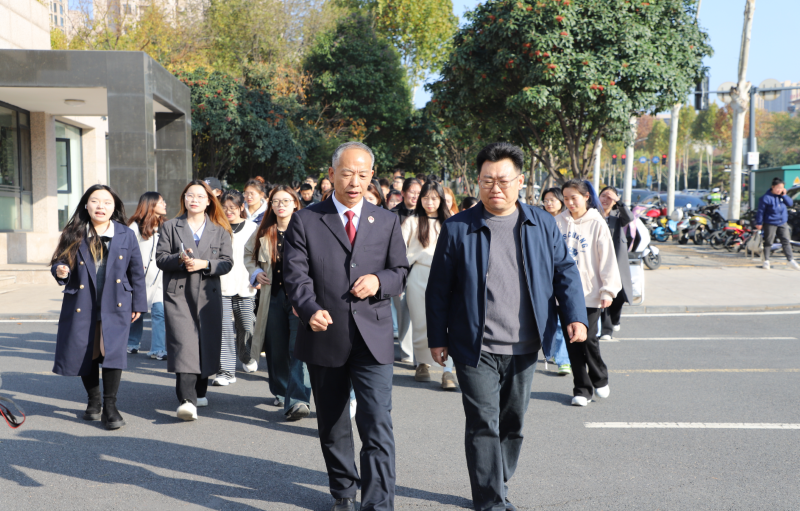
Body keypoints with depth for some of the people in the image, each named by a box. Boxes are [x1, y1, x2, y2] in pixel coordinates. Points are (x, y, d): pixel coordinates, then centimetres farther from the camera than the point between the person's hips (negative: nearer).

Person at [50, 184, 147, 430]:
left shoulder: (126, 235, 5)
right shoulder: (74, 235, 4)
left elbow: (137, 272, 8)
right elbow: (59, 262, 8)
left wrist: (138, 304, 8)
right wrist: (60, 271, -17)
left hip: (115, 304, -1)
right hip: (81, 305, 2)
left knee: (112, 351, -13)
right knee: (84, 353, 8)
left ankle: (110, 407, -3)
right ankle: (93, 400, 31)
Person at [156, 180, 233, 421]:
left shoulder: (219, 230, 12)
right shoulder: (170, 226, 11)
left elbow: (227, 262, 5)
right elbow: (160, 258, 5)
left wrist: (204, 264, -12)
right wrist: (180, 259, -15)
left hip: (208, 294, 2)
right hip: (178, 294, -2)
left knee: (206, 343, 5)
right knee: (183, 344, -14)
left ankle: (199, 391, 24)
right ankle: (186, 400, -21)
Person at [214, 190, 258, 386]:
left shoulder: (253, 228, 8)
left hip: (245, 287, 0)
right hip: (221, 286, 1)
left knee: (247, 327, -1)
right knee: (224, 329, -5)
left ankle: (246, 356, 27)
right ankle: (226, 370, -1)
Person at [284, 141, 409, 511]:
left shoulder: (387, 222, 8)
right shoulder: (305, 220, 2)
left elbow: (400, 272, 9)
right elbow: (296, 274, -6)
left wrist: (380, 281, -14)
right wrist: (310, 310, -24)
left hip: (373, 338, 0)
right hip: (325, 337, 1)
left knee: (377, 426, -11)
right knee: (332, 425, 16)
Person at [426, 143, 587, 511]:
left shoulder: (542, 224, 6)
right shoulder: (457, 229, -2)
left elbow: (565, 270, 8)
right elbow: (438, 288, 1)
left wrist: (575, 316, -7)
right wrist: (437, 338, 0)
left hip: (524, 348, 4)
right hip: (476, 349, -3)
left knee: (513, 423, 14)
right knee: (484, 425, -5)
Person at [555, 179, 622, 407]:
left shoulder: (597, 223, -1)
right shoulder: (558, 222, 5)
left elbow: (607, 257, -2)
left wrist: (608, 290, -7)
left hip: (590, 292, -3)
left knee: (588, 338, -4)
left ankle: (600, 379, 24)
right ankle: (581, 388, 17)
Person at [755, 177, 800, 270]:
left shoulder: (782, 195, 5)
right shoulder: (766, 198, -13)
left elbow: (790, 204, 5)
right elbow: (761, 211, -9)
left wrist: (784, 195, -8)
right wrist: (759, 223, -6)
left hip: (783, 223, 5)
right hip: (770, 223, -5)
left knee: (786, 241, 4)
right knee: (768, 242, 3)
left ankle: (791, 260, 9)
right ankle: (766, 260, 14)